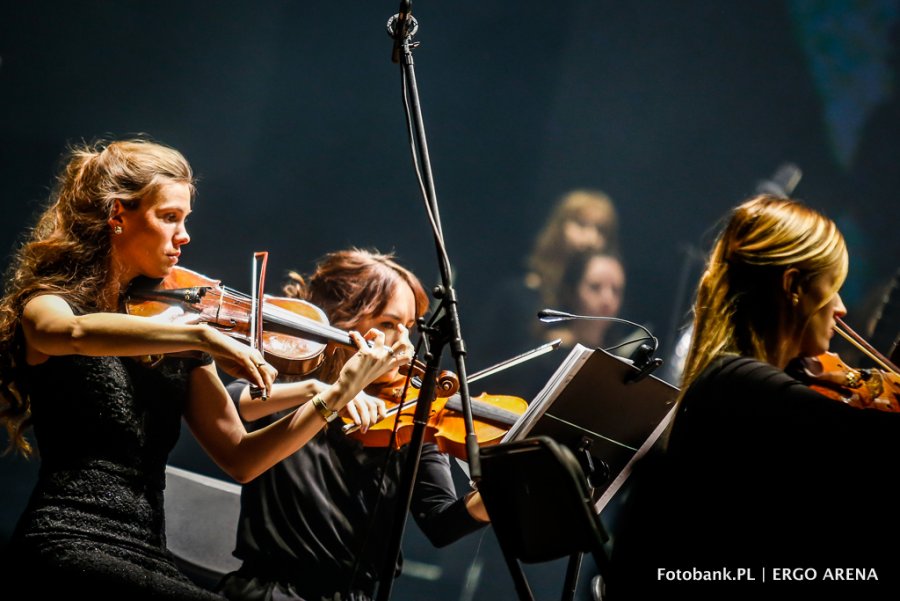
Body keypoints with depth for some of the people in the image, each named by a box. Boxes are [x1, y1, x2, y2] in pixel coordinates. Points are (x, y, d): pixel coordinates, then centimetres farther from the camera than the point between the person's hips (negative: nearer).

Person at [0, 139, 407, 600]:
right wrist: (202, 335, -28)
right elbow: (75, 334, -25)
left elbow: (240, 459, 11)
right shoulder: (47, 304, 2)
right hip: (64, 550, -6)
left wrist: (337, 394, 1)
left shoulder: (176, 337, 17)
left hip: (148, 559, 6)